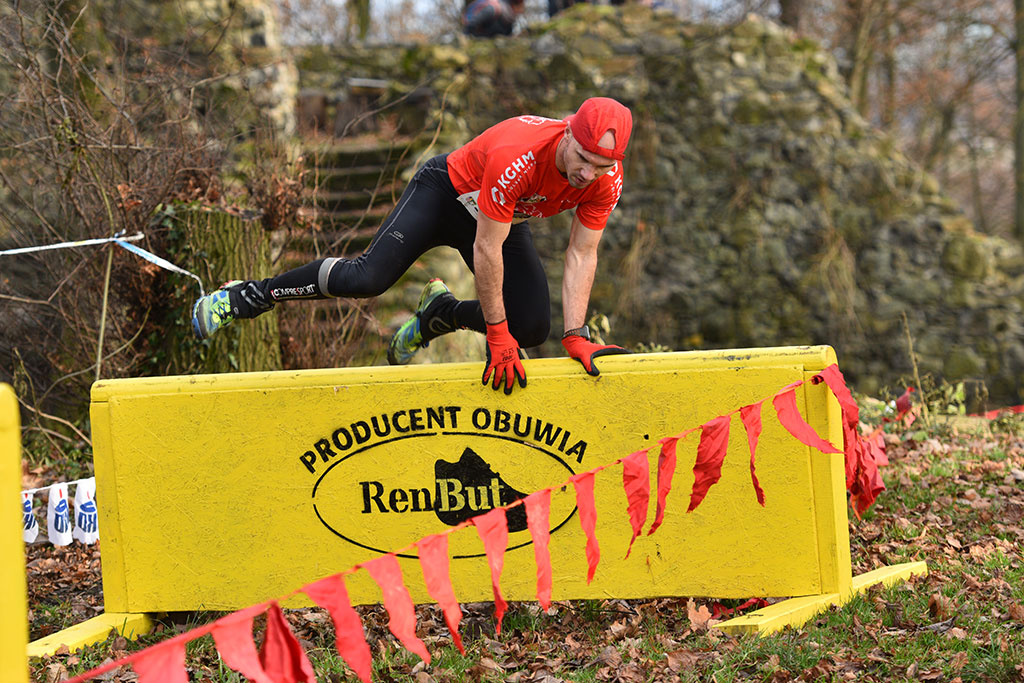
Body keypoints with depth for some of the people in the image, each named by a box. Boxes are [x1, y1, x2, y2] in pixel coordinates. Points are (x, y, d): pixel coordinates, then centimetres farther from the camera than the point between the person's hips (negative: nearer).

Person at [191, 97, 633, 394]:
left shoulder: (607, 179, -25)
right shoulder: (514, 158, -42)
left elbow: (581, 256, -14)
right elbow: (487, 249, -35)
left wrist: (576, 336, -20)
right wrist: (497, 335, -29)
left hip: (507, 219, 6)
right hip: (447, 193, -6)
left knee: (532, 329, -6)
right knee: (368, 277, -22)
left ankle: (442, 313, 22)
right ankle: (253, 296, -1)